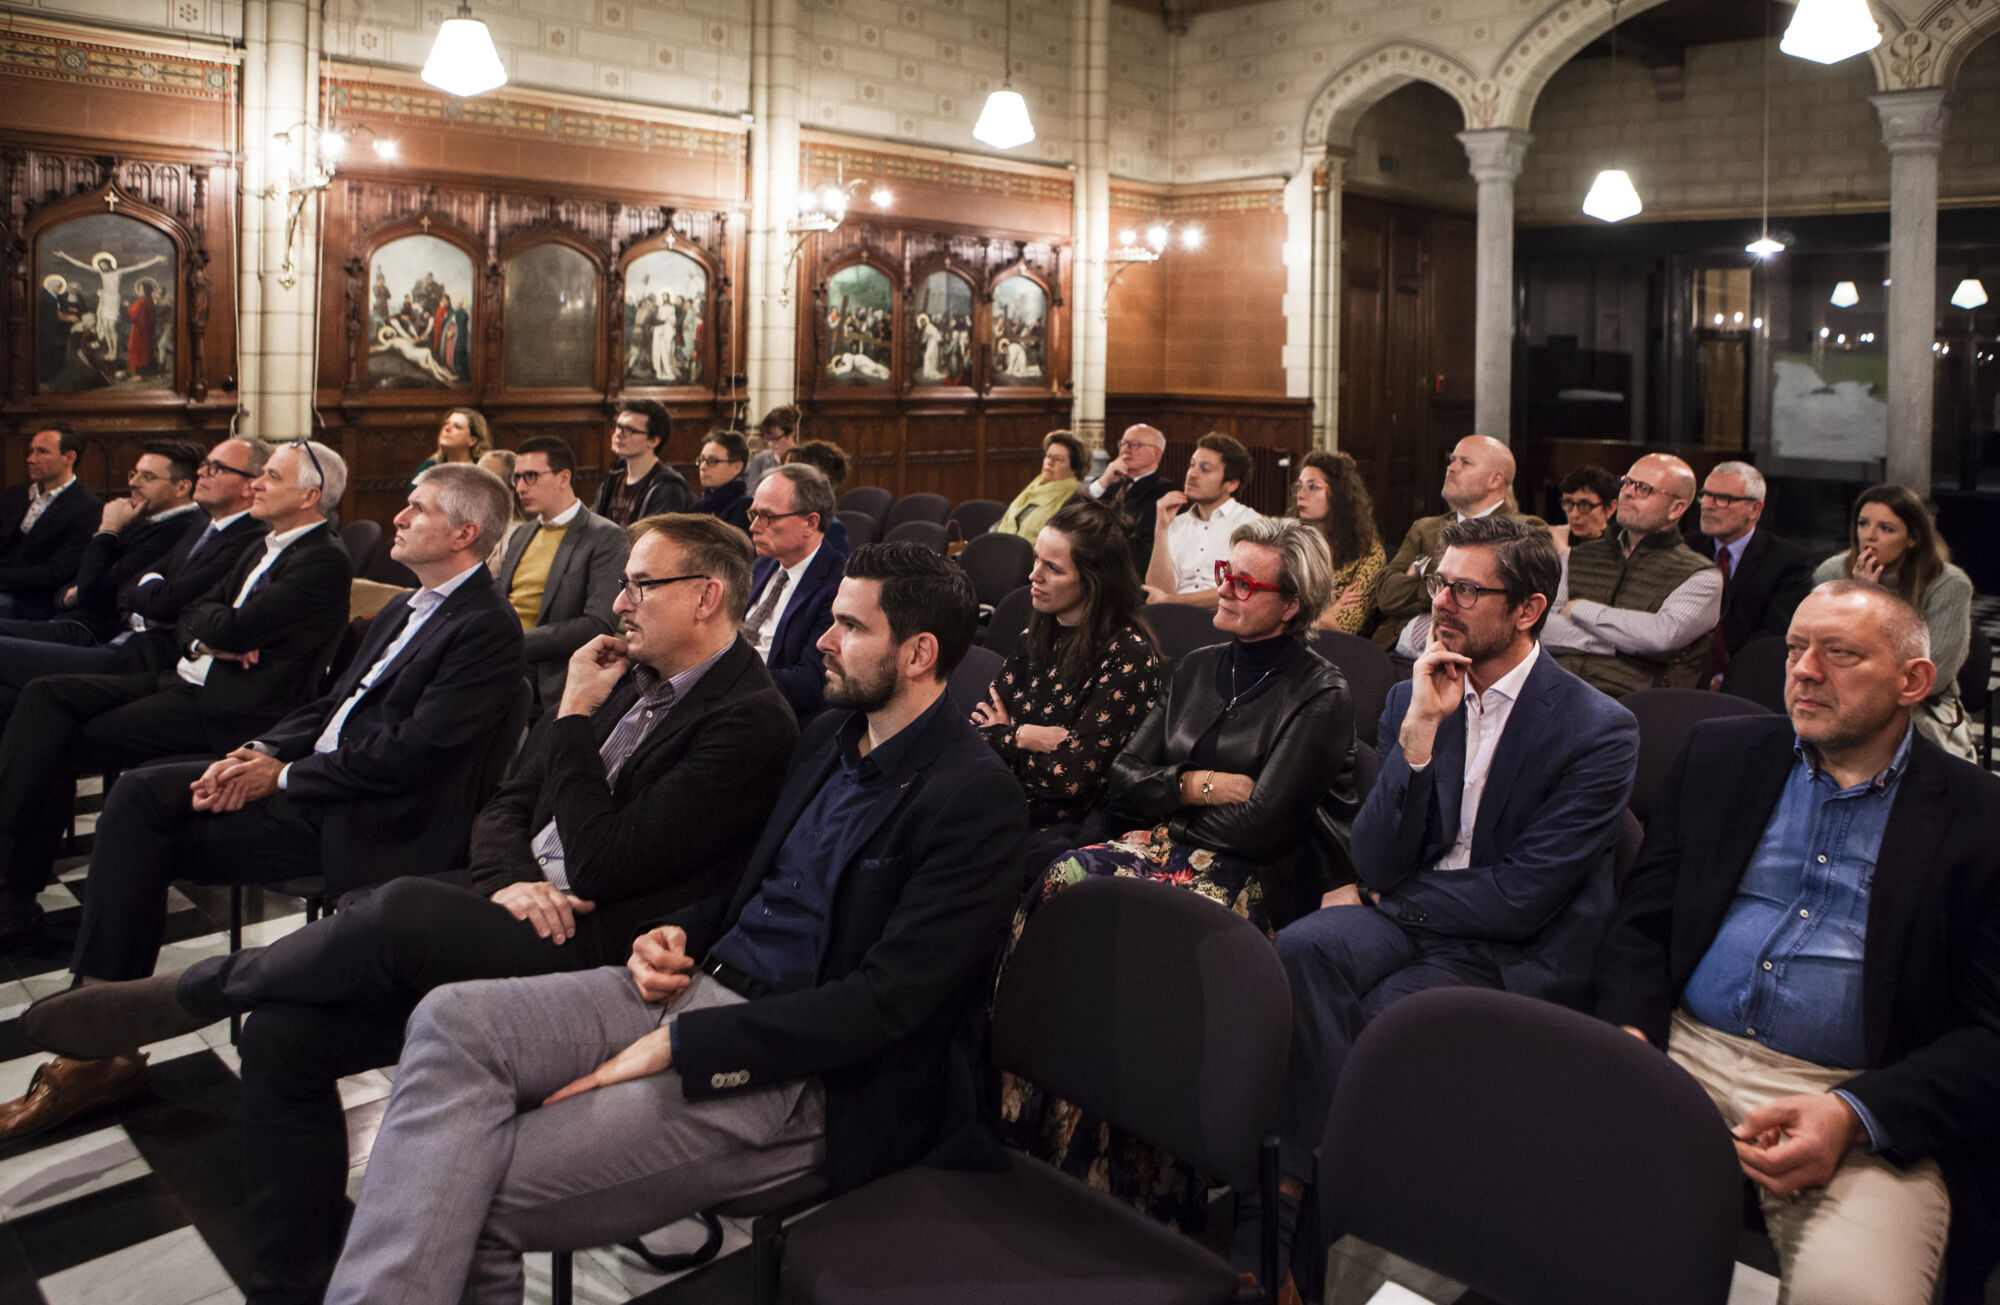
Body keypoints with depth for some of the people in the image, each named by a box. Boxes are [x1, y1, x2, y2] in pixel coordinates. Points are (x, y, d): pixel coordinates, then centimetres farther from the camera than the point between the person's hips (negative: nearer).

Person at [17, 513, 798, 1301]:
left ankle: (194, 992, -2)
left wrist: (575, 718, -9)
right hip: (509, 906, 8)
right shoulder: (629, 676, 14)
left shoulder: (750, 722, -12)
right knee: (283, 1032, -5)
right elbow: (506, 807, 16)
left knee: (404, 908, -31)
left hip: (587, 951, -8)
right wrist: (509, 880, -6)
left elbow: (602, 865, -18)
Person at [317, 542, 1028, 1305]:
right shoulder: (832, 734, 14)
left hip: (800, 1072, -8)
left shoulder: (977, 797, -13)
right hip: (702, 981, 8)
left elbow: (885, 1003, -19)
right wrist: (681, 933, 3)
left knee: (475, 1193, -18)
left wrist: (678, 1045, -18)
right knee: (453, 1019, -16)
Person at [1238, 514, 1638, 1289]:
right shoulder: (1411, 700, 5)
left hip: (1511, 956, -3)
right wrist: (1420, 731, -14)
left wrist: (1381, 900, -4)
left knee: (1382, 1014, -30)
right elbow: (1377, 865, -4)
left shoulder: (1600, 732, -9)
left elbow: (1519, 898, -13)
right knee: (1301, 951, -28)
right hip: (1407, 919, 4)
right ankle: (1298, 1186, -21)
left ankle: (1283, 1214, -12)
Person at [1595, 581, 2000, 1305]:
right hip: (1683, 1051, 3)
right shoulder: (1719, 751, 13)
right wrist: (1631, 1038, -8)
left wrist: (1852, 1115, -16)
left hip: (1870, 1103, -2)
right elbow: (1641, 919, 11)